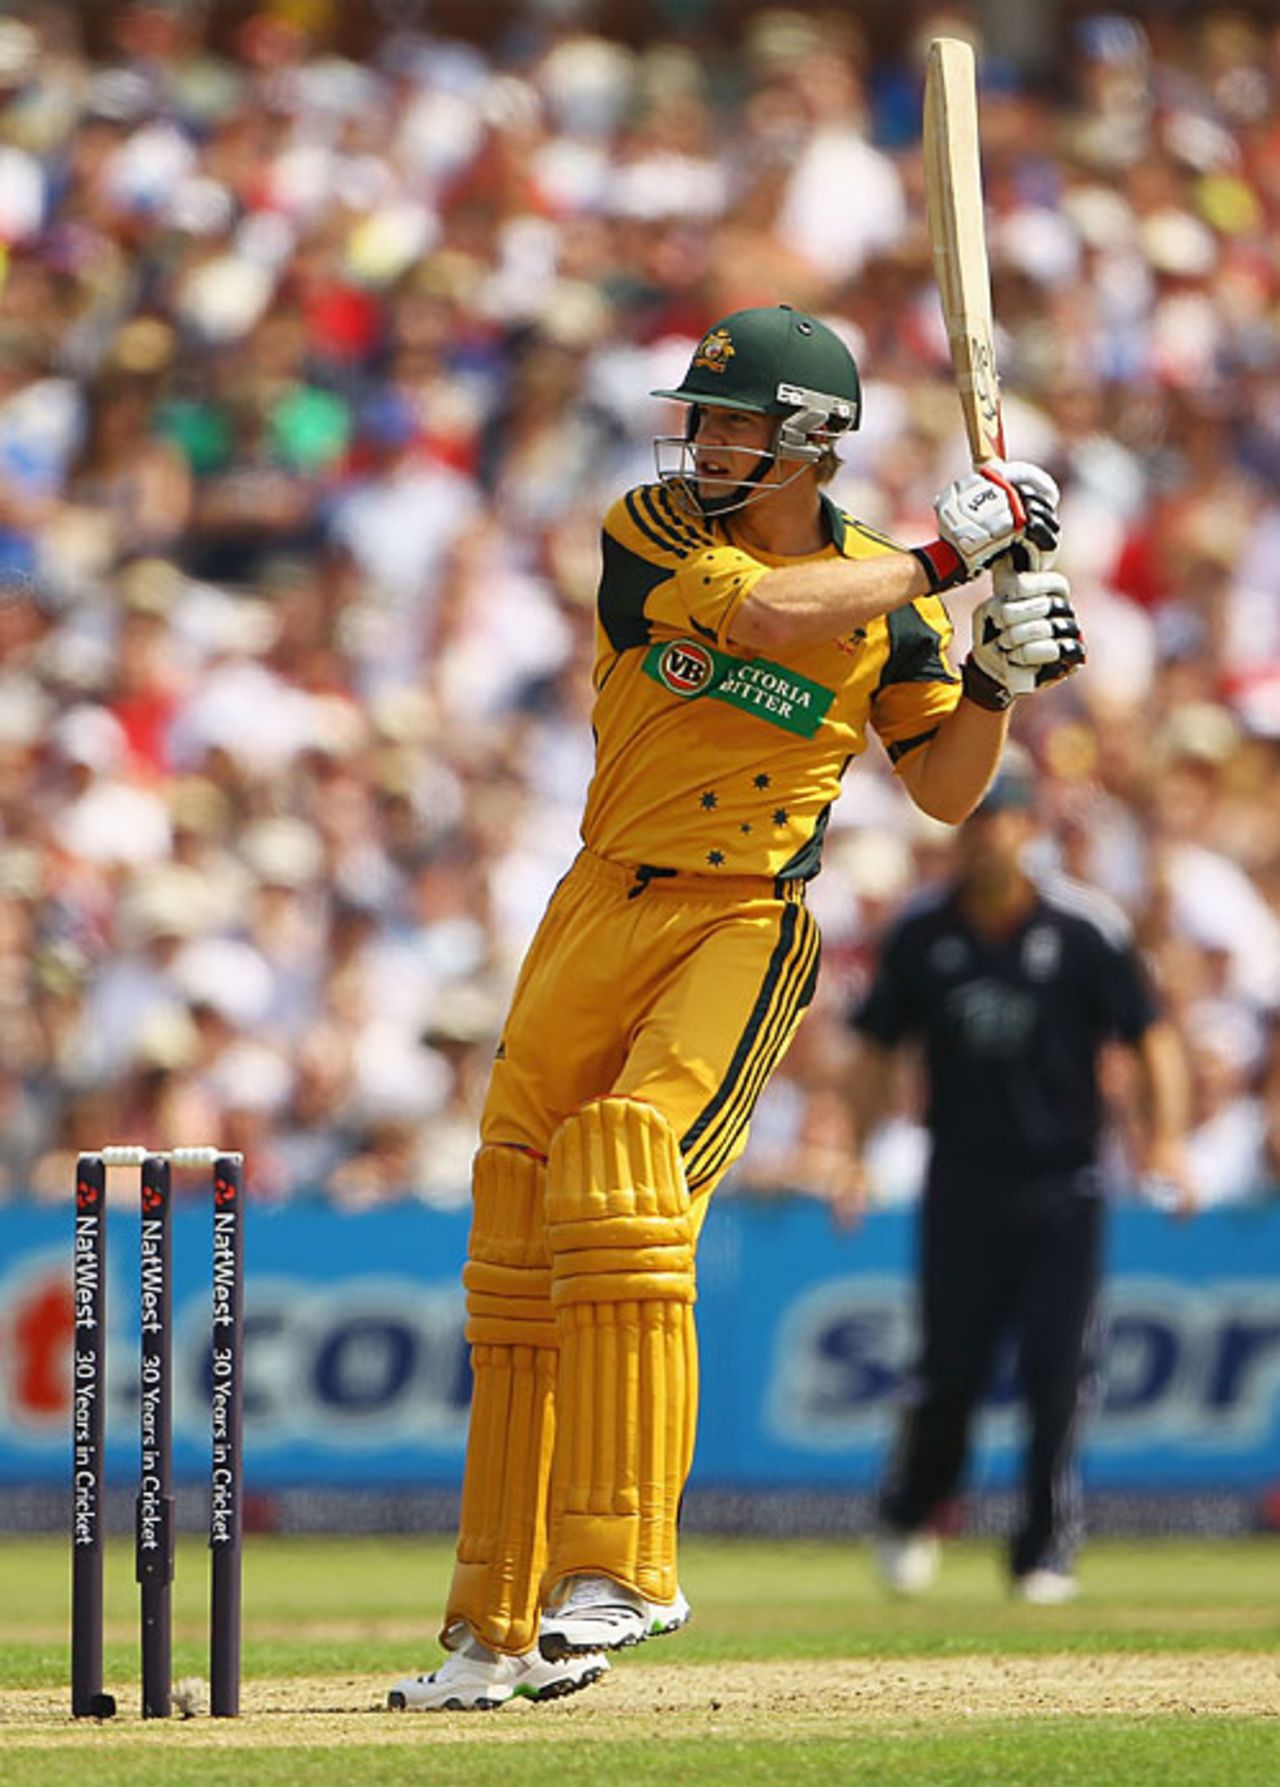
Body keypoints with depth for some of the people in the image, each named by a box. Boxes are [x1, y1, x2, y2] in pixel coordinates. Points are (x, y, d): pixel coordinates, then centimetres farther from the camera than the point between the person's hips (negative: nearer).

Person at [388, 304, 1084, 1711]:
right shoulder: (653, 532, -1)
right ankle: (499, 1631, 14)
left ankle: (620, 1567, -25)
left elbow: (943, 789, 8)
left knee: (626, 1177, -26)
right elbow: (763, 613, -19)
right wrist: (949, 551, -15)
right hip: (603, 909, 3)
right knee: (517, 1260, 4)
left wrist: (997, 675, -9)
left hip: (746, 929, -3)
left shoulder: (887, 599, 2)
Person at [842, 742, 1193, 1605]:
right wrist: (857, 1155, -3)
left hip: (1062, 1187, -1)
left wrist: (1167, 1139, -18)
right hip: (961, 1185, 1)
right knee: (949, 1372, 0)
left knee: (1057, 1374, -4)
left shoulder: (1086, 928, -6)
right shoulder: (922, 933, 0)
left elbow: (1152, 1039, -4)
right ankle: (911, 1516, 26)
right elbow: (877, 1049, 8)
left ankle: (1047, 1551, 7)